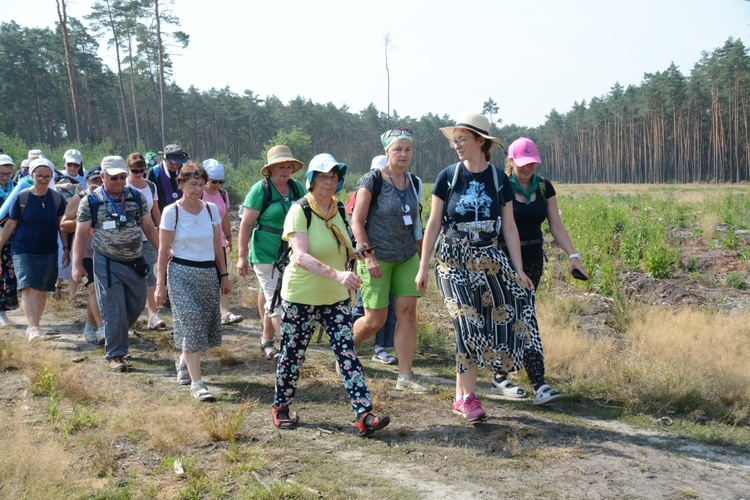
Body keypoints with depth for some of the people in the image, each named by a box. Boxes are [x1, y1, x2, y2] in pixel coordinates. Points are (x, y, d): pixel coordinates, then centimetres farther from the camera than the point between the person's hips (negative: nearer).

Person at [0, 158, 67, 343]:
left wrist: (66, 250, 6)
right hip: (24, 251, -3)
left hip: (48, 253, 3)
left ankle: (34, 325, 26)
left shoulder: (57, 198, 0)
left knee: (42, 291, 10)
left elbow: (62, 225, 7)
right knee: (28, 288, -17)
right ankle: (33, 328, -22)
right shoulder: (22, 197, -7)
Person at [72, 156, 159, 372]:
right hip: (107, 263, -4)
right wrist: (77, 265, -9)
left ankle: (113, 336, 38)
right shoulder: (91, 202, -5)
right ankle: (115, 354, 10)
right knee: (114, 311, -2)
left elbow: (148, 227, 8)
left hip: (135, 262, 4)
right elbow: (81, 234, -4)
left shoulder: (136, 197, 5)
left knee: (137, 306, 13)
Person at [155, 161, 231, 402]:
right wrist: (160, 283, -6)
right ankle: (196, 383, -7)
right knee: (192, 324, -11)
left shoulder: (212, 209, 5)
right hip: (181, 273, -4)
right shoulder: (171, 212, -6)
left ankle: (184, 363, 35)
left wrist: (224, 275, 11)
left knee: (206, 327, 7)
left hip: (209, 273, 4)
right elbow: (163, 251, -3)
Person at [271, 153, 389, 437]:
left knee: (347, 354, -4)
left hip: (336, 297, 5)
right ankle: (280, 408, 30)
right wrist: (337, 274, -41)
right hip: (301, 296, -5)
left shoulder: (337, 210, 6)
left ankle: (364, 416, -7)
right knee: (292, 355, 9)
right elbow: (301, 256, -30)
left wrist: (353, 253, 5)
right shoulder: (299, 211, -15)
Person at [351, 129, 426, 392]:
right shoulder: (372, 181, -11)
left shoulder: (414, 183, 7)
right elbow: (357, 221, -12)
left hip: (407, 257, 5)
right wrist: (368, 256, -19)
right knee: (375, 319, 0)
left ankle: (405, 377, 4)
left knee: (408, 313, -2)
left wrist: (421, 254, 14)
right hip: (377, 258, -5)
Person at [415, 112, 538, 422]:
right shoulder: (448, 177, -2)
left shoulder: (499, 179, 2)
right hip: (453, 259, -2)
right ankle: (467, 397, 1)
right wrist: (423, 267, 0)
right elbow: (434, 223, 1)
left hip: (488, 257, 3)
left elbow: (509, 227, 3)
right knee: (467, 322, -11)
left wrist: (519, 270, 0)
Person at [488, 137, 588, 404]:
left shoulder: (544, 187, 7)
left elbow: (556, 225, 6)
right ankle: (539, 385, -4)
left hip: (533, 260, 6)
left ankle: (500, 377, 24)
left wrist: (573, 255, -6)